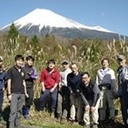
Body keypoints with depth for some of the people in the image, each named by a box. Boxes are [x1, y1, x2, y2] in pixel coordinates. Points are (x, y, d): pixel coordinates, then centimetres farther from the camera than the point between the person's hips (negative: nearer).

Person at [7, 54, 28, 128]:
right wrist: (9, 94, -9)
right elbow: (9, 82, -4)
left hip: (22, 94, 5)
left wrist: (25, 93, 15)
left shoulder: (22, 71, 12)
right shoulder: (11, 70, -3)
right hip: (14, 93, -5)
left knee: (19, 110, 10)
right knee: (13, 110, -8)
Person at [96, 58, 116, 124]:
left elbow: (113, 81, 5)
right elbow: (97, 81, 17)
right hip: (101, 89, 2)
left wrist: (114, 91, -3)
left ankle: (111, 118, -5)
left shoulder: (111, 71, 11)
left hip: (108, 88, -2)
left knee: (111, 103, -8)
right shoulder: (99, 71, 17)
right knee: (102, 105, 5)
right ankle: (102, 118, 11)